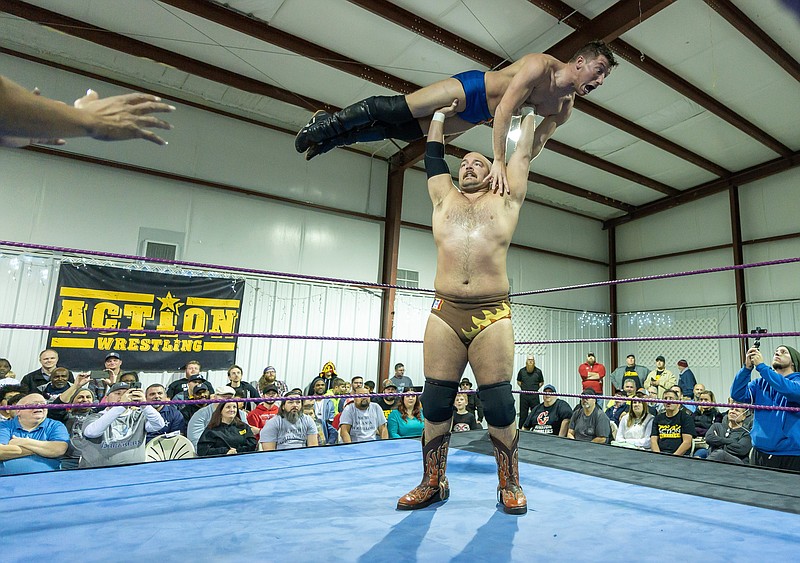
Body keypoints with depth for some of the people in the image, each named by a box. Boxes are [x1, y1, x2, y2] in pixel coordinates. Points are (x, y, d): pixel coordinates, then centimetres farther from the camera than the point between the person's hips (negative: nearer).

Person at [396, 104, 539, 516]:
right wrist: (440, 114, 39)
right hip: (444, 314, 2)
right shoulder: (445, 199, 21)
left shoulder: (505, 201, 16)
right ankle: (433, 483, 18)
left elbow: (523, 154, 23)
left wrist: (529, 112, 34)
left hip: (492, 315, -2)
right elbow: (433, 157, 29)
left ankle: (509, 485, 16)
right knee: (435, 403, 3)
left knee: (499, 404, -2)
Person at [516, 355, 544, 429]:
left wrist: (535, 388, 3)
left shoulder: (538, 371, 3)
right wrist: (523, 387, 5)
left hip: (534, 395, -1)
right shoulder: (522, 371, 6)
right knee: (523, 414, 7)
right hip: (524, 395, 1)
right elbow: (518, 381, 18)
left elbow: (541, 382, 15)